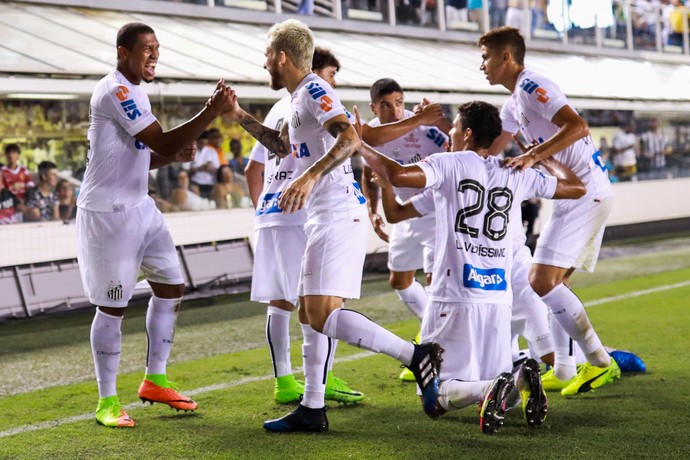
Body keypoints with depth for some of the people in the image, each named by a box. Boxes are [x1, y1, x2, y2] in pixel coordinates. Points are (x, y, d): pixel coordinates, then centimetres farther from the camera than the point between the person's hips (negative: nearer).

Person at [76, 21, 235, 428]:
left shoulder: (134, 92, 14)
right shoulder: (115, 92, -18)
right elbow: (161, 141, -23)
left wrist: (176, 155, 0)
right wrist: (212, 112, -26)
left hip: (140, 207, 10)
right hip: (108, 212, -10)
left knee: (171, 288, 10)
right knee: (112, 306, -3)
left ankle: (155, 381, 22)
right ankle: (107, 402, 8)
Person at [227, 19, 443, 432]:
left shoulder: (314, 90, -9)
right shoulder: (300, 97, 21)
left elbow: (350, 138, -25)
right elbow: (283, 147, 38)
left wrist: (310, 176, -34)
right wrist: (241, 118, 32)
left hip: (337, 215, -10)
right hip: (327, 217, 10)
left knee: (322, 315, -16)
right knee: (311, 313, 12)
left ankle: (417, 356, -17)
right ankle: (312, 409, 17)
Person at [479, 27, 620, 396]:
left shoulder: (531, 86, -12)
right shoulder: (514, 102, 19)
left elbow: (577, 126, -25)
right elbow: (486, 150, 25)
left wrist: (533, 156, -28)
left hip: (585, 192, -11)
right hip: (576, 194, 11)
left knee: (541, 282, -13)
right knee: (555, 282, 13)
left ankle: (600, 362, -8)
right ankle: (564, 371, 15)